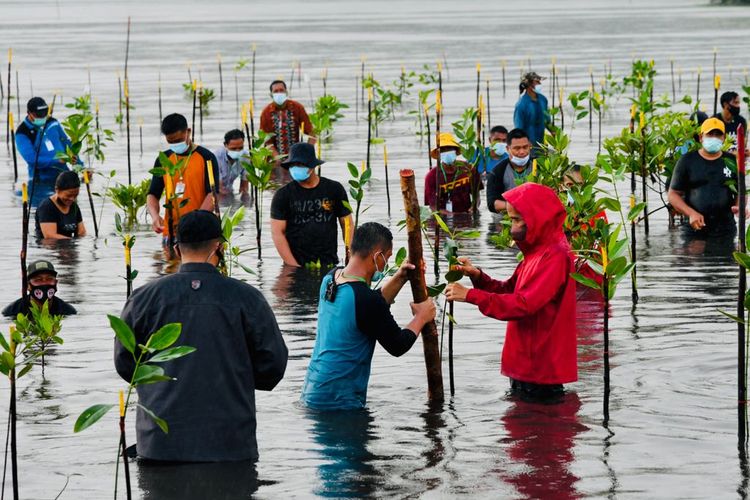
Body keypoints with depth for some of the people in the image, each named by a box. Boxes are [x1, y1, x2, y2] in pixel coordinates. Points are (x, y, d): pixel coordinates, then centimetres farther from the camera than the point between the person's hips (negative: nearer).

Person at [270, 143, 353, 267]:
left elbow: (347, 226, 7)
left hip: (330, 265, 1)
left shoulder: (334, 189, 4)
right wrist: (294, 266, -13)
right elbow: (277, 233, -5)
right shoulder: (283, 195, -1)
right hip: (297, 264, -1)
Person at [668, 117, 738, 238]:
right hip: (695, 229, -2)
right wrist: (691, 213, -12)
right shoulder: (687, 161, 4)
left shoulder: (731, 161, 10)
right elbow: (673, 194, 4)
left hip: (726, 229, 2)